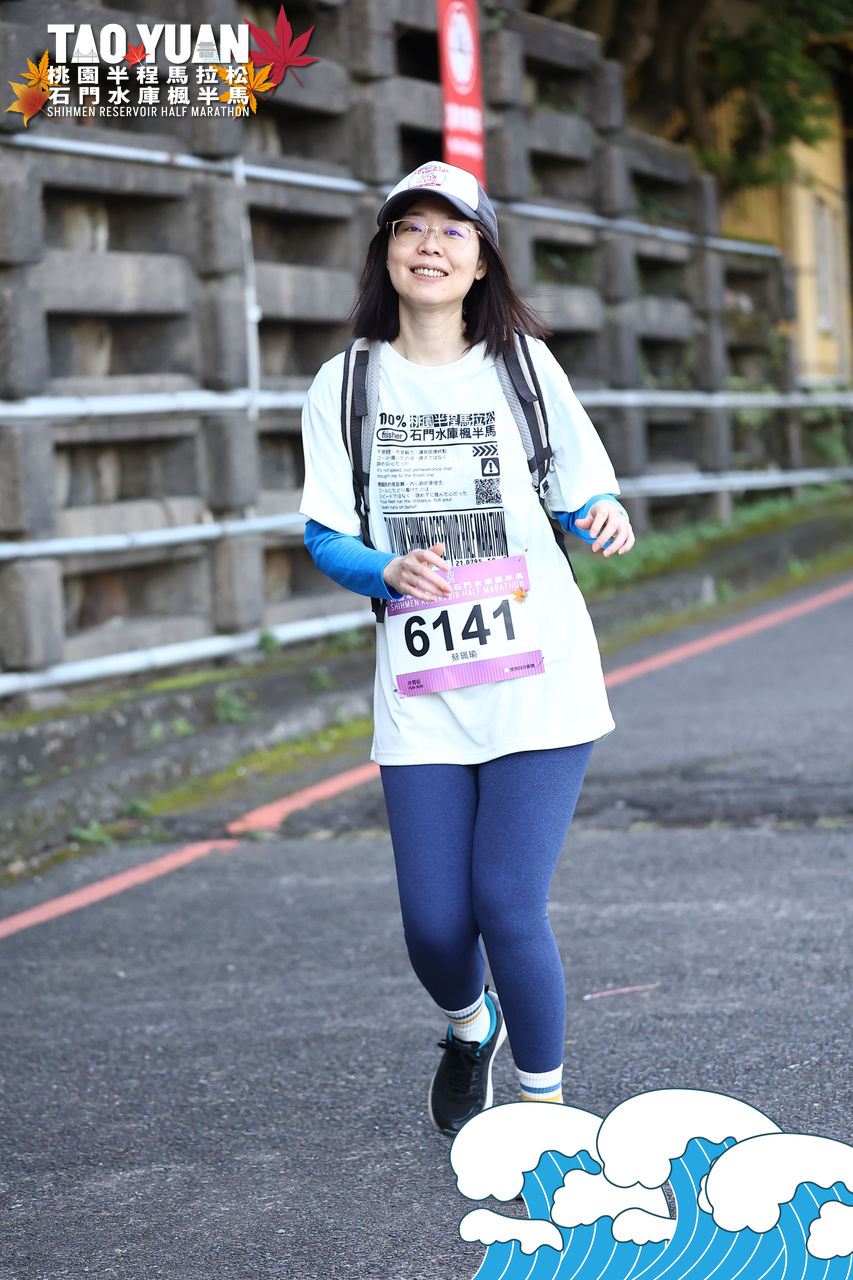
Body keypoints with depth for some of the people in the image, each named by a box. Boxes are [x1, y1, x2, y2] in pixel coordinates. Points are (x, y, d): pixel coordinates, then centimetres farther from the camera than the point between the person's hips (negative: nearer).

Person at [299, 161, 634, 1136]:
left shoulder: (523, 365, 5)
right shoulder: (344, 386, 5)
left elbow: (585, 498, 9)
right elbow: (325, 537, 5)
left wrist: (607, 521, -14)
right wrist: (389, 570, -16)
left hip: (538, 681, -1)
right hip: (419, 698, 1)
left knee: (508, 903, -9)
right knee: (433, 922, 0)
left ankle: (547, 1104, 15)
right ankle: (470, 1026, 38)